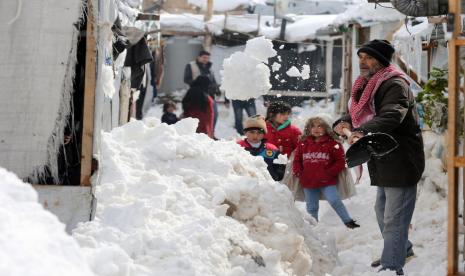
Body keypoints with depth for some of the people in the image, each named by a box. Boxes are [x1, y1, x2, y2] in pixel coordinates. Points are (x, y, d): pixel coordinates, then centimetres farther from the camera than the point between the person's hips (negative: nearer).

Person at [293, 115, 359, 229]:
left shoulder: (332, 143, -3)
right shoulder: (303, 143, 8)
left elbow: (340, 161, -3)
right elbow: (297, 160, 14)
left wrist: (330, 173, -12)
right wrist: (298, 172, -3)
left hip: (327, 182, -4)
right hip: (308, 182, 4)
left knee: (335, 201, -16)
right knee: (312, 207, 11)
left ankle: (348, 222, -7)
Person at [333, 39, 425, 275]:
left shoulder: (395, 85, -18)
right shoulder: (367, 86, 13)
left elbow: (391, 115, -35)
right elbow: (356, 113, 16)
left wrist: (364, 131, -51)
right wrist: (344, 123, -8)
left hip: (401, 160, -11)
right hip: (382, 161, 11)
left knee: (393, 218, -10)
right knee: (382, 211, 26)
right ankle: (402, 250, 46)